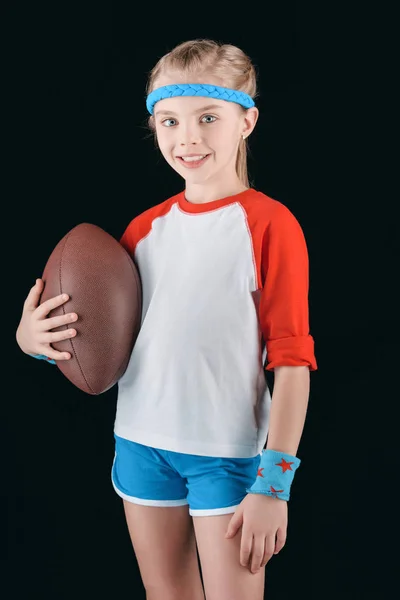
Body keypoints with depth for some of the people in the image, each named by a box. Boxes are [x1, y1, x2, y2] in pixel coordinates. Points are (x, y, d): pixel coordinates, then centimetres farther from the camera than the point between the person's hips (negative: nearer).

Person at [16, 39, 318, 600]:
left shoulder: (269, 223, -10)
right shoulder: (145, 227, 6)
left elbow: (292, 361, -12)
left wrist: (274, 483, -14)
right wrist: (31, 337, -6)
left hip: (228, 451, -5)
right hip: (141, 443, 5)